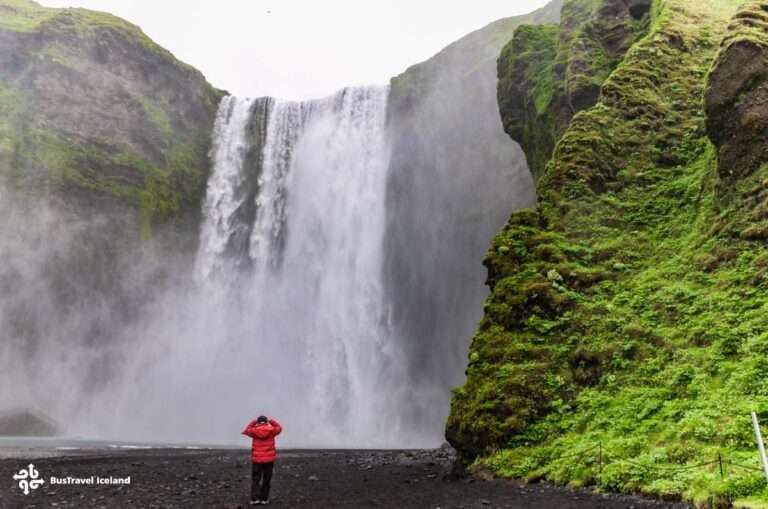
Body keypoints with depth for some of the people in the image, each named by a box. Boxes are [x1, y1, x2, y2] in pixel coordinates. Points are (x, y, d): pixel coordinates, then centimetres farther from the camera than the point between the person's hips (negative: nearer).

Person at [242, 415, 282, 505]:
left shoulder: (254, 431, -6)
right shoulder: (272, 430, -6)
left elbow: (247, 430, 17)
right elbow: (279, 427, 16)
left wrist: (253, 422, 15)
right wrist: (271, 421, 14)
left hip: (257, 459, 0)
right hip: (269, 459, 1)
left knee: (255, 479, 7)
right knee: (266, 479, 9)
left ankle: (255, 498, -3)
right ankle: (264, 498, 10)